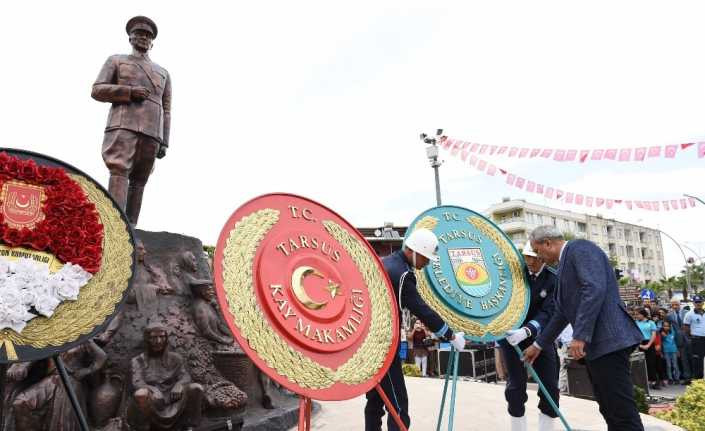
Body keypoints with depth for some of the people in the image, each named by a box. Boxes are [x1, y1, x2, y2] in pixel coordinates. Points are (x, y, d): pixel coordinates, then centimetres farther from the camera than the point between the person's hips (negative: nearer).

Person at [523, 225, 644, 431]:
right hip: (594, 344, 10)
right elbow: (563, 312, 28)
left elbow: (595, 288, -21)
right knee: (610, 411, 12)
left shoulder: (580, 247, -5)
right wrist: (539, 345, 31)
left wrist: (580, 336, -24)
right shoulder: (565, 265, 23)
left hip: (607, 340, -10)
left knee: (622, 412, -7)